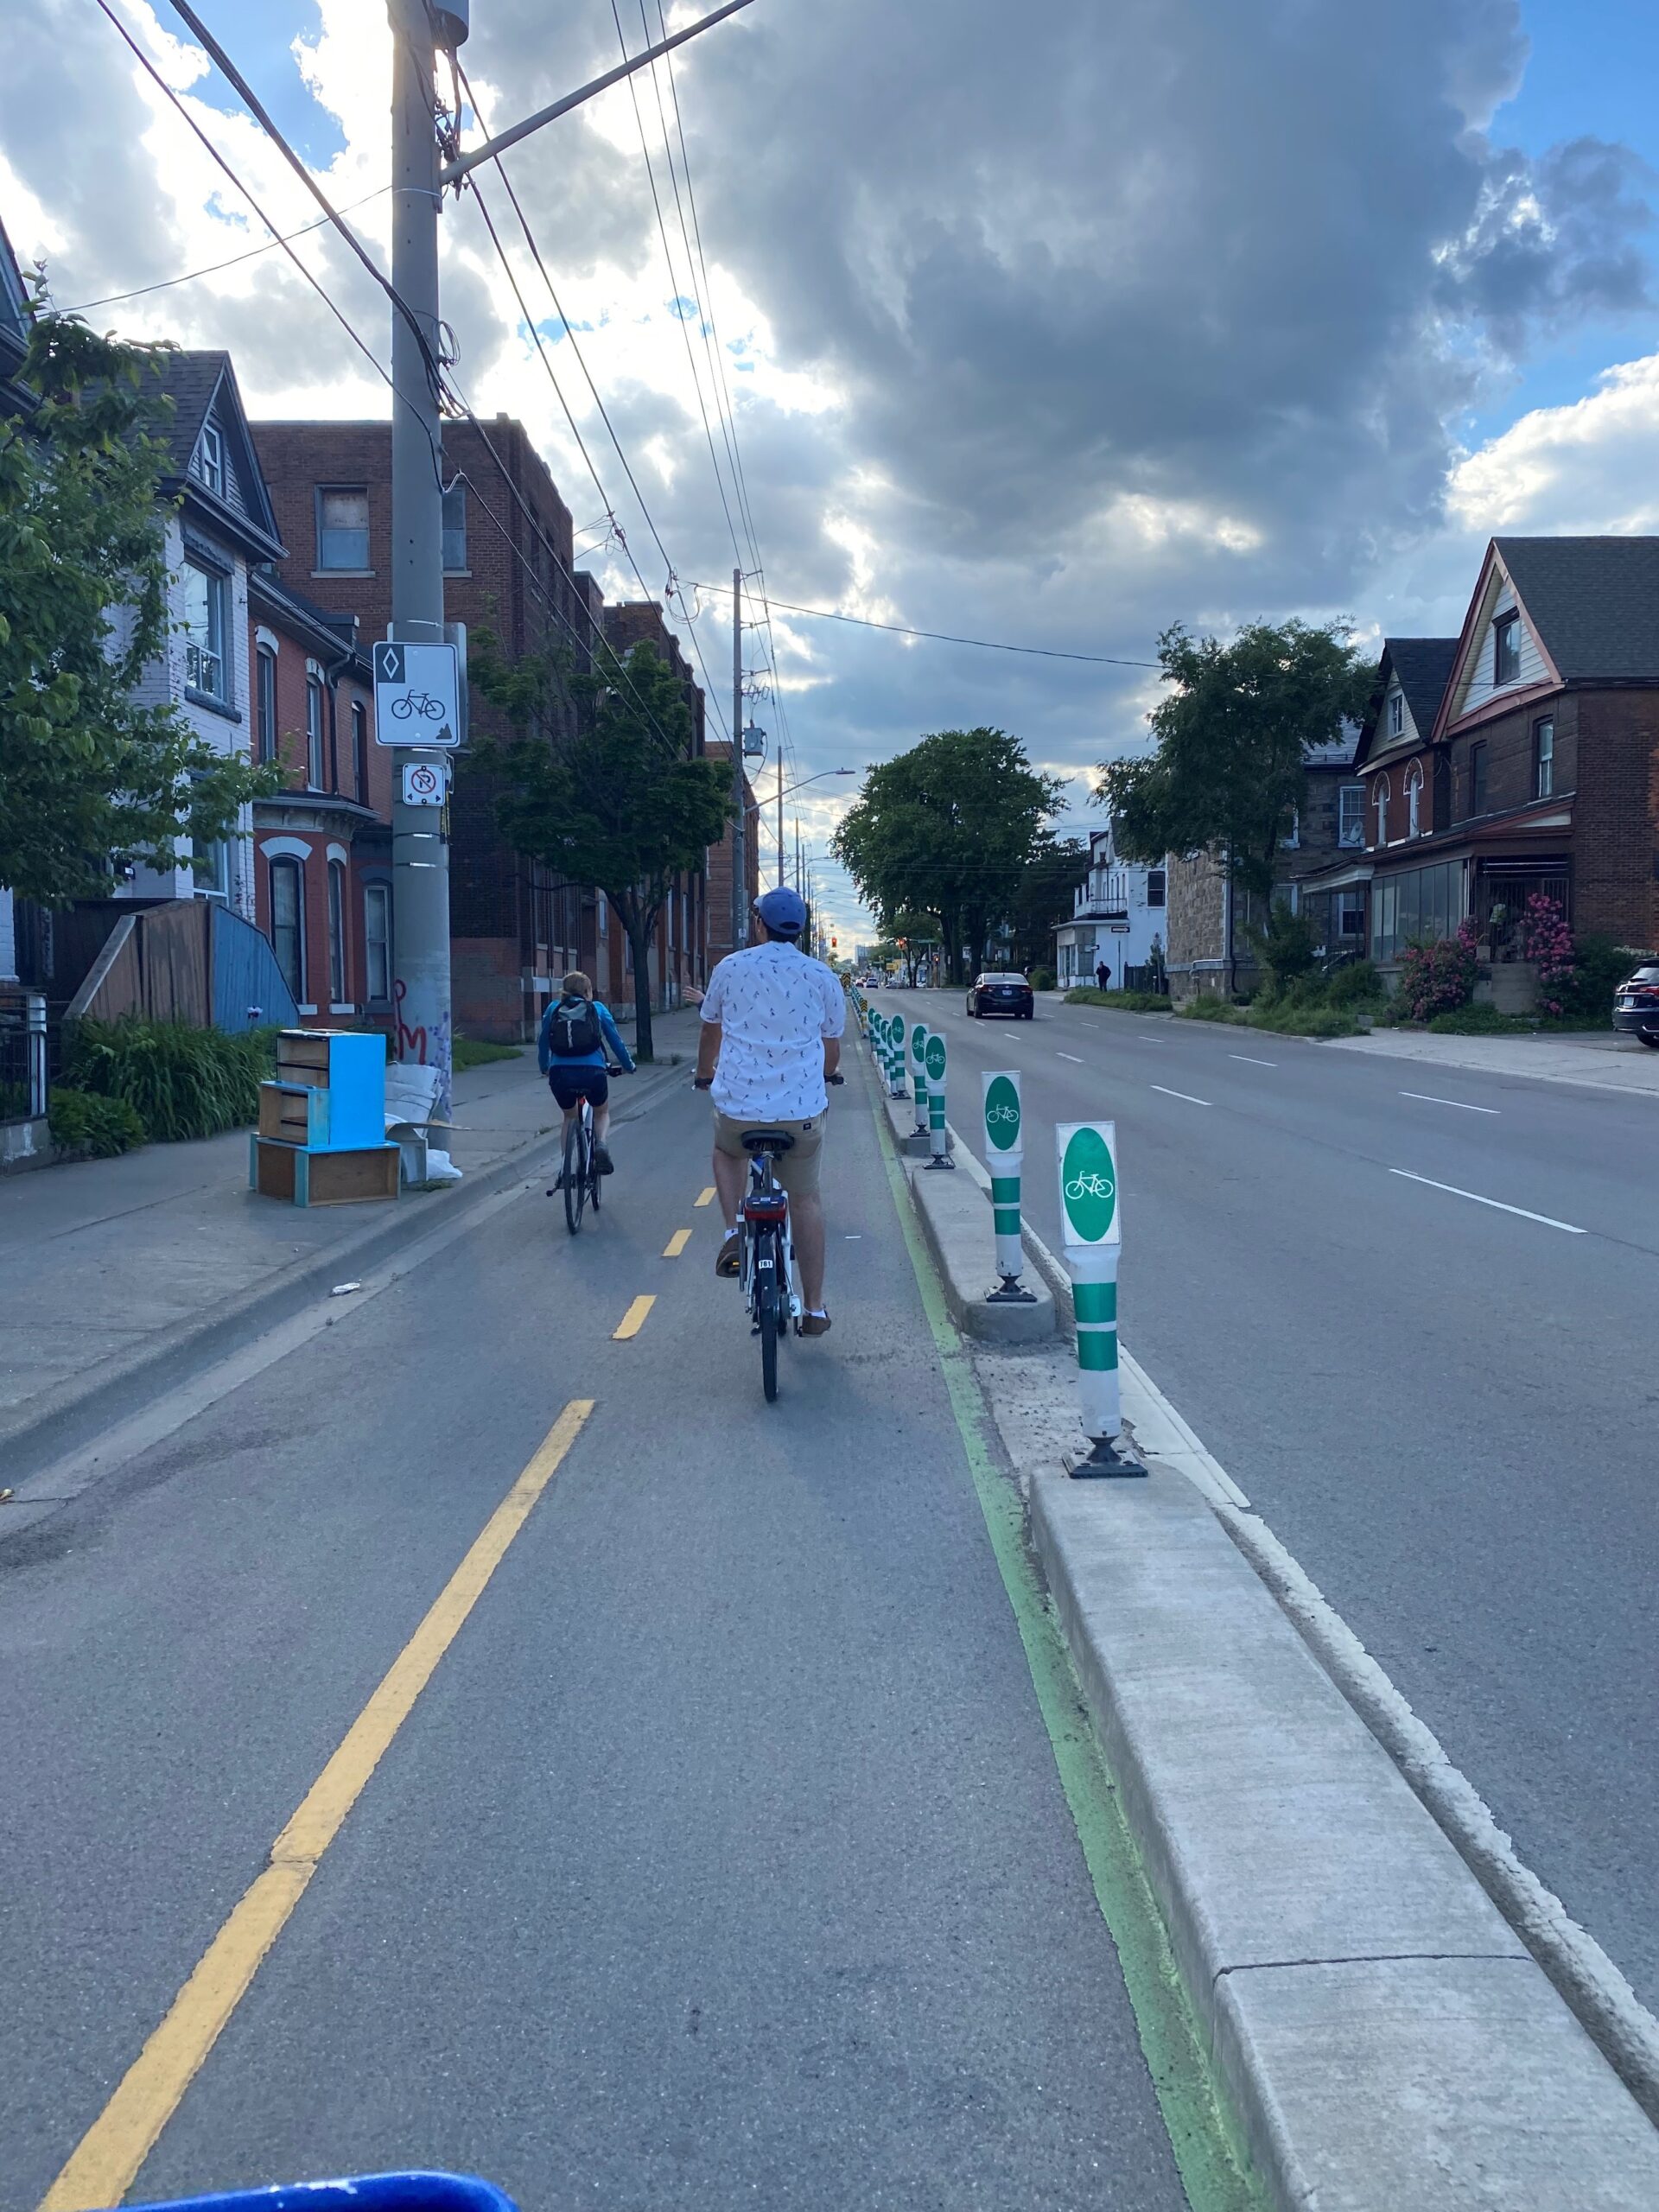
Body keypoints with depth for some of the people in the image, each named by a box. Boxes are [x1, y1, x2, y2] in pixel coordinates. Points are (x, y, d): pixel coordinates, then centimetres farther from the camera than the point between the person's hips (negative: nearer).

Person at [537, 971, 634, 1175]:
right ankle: (601, 1144, -4)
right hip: (592, 1072, -2)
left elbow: (543, 1042, 21)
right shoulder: (597, 1008, 12)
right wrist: (629, 1066, 29)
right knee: (602, 1113, 27)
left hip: (560, 1074, 2)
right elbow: (615, 1040, 15)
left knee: (570, 1116, 30)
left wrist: (544, 1068, 38)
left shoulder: (554, 1009, 16)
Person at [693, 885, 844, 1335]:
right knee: (805, 1199, 15)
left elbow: (710, 1032, 17)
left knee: (727, 1153, 33)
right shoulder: (822, 977, 2)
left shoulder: (730, 968, 1)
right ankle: (814, 1309, 18)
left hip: (738, 1106, 0)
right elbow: (832, 1048, 13)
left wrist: (704, 1074, 37)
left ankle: (733, 1233, 11)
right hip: (804, 1110, 0)